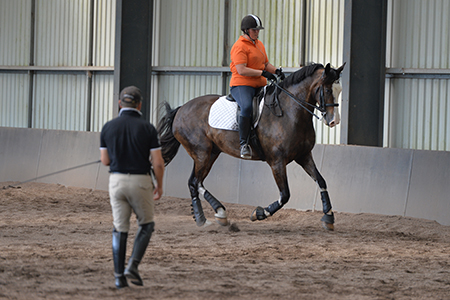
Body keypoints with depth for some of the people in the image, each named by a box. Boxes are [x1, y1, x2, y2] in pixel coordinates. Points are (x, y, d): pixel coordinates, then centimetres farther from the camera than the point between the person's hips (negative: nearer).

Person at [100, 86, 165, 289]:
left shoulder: (108, 127, 0)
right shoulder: (147, 128, -8)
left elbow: (105, 160, 6)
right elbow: (158, 163, -8)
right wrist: (159, 185, 7)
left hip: (116, 180, 2)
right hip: (140, 182, -2)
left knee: (119, 229, 10)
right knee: (146, 225, 15)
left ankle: (119, 276, 6)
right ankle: (133, 266, -2)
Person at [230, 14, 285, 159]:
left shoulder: (259, 44, 20)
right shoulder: (240, 46, -8)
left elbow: (266, 64, 26)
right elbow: (241, 70, -17)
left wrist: (276, 71, 4)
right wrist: (263, 73, -20)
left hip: (260, 86, 9)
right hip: (241, 84, -9)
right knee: (247, 107, -36)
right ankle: (243, 143, -33)